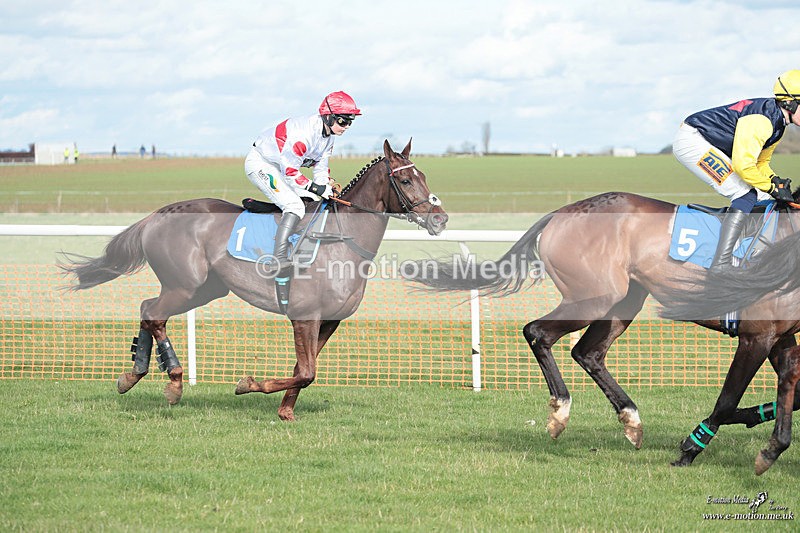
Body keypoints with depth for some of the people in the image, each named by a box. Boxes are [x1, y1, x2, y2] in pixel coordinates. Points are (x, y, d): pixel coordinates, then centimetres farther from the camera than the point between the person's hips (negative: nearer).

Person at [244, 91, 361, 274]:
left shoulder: (328, 136, 0)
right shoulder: (305, 133, -31)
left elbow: (321, 168, 7)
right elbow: (289, 170, -28)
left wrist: (326, 188, -12)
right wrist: (314, 188, -25)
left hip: (278, 167, 10)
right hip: (259, 164, -10)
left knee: (314, 203, 9)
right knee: (295, 205, -25)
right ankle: (279, 259, -34)